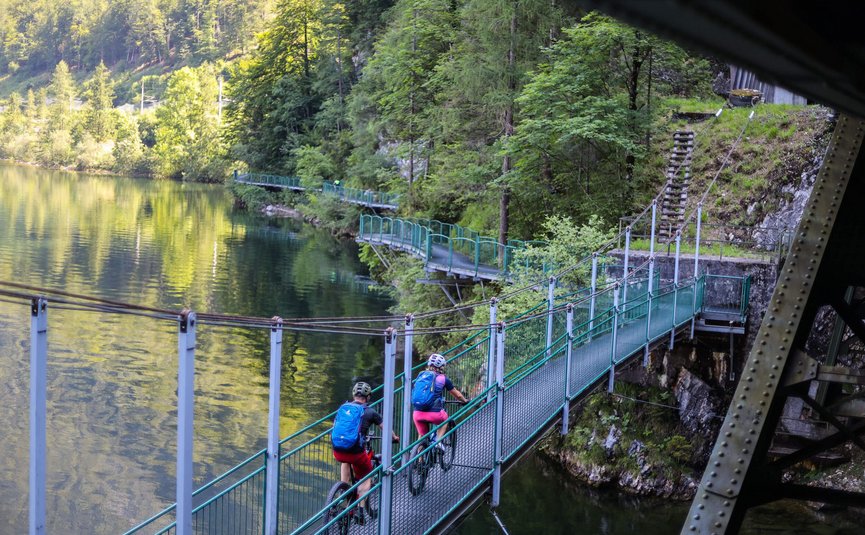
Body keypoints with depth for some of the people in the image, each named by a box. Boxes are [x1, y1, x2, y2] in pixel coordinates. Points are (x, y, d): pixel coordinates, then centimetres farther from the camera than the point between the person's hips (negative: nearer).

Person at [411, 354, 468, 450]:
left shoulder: (421, 375, 14)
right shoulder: (443, 378, 5)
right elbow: (457, 395, 17)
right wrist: (465, 401, 38)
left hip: (417, 413, 3)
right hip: (434, 413, -3)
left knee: (422, 436, 24)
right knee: (444, 420, 29)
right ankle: (438, 440, 11)